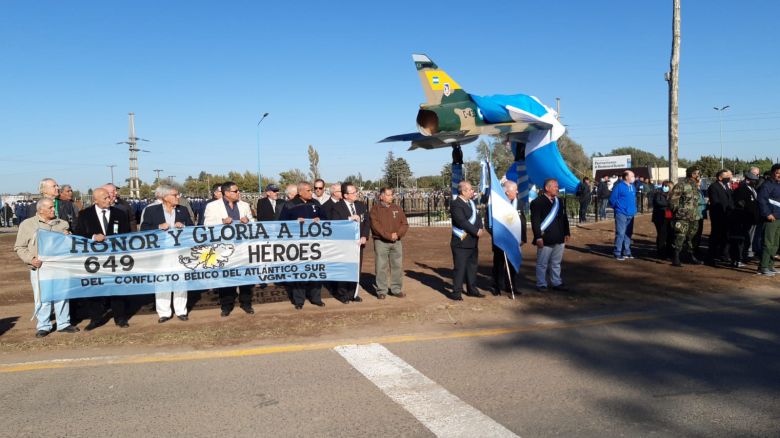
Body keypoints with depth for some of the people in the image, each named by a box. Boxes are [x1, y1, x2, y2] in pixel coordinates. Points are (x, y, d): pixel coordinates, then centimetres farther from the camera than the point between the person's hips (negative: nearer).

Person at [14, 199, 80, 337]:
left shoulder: (62, 223, 11)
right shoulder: (27, 224, 3)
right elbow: (20, 247, 4)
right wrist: (31, 259, -11)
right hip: (39, 267, -2)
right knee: (42, 297, 0)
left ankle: (63, 323, 16)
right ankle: (43, 326, 12)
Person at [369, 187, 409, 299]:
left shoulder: (397, 208, 12)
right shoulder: (375, 208, 0)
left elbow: (405, 224, 8)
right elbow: (375, 225, -10)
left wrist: (398, 234, -10)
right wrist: (388, 235, -16)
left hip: (397, 242, 4)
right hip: (381, 242, -4)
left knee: (397, 266, 6)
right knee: (381, 267, -1)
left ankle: (397, 289, 16)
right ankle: (381, 291, 7)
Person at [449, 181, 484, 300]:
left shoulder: (471, 203, 14)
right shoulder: (455, 204, -14)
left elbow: (477, 217, 13)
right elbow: (462, 222, -22)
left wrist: (480, 229, -6)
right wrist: (476, 231, -18)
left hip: (473, 241, 9)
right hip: (461, 242, -8)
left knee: (472, 266, 15)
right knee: (459, 267, -4)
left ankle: (472, 289, 26)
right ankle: (456, 292, 3)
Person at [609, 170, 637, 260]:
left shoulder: (632, 186, 12)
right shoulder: (619, 186, -11)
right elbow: (612, 199, -11)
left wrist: (633, 208, 16)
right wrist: (617, 207, -2)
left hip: (630, 214, 8)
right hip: (621, 214, -8)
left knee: (628, 234, 12)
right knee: (620, 233, -8)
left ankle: (626, 252, 21)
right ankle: (617, 253, -4)